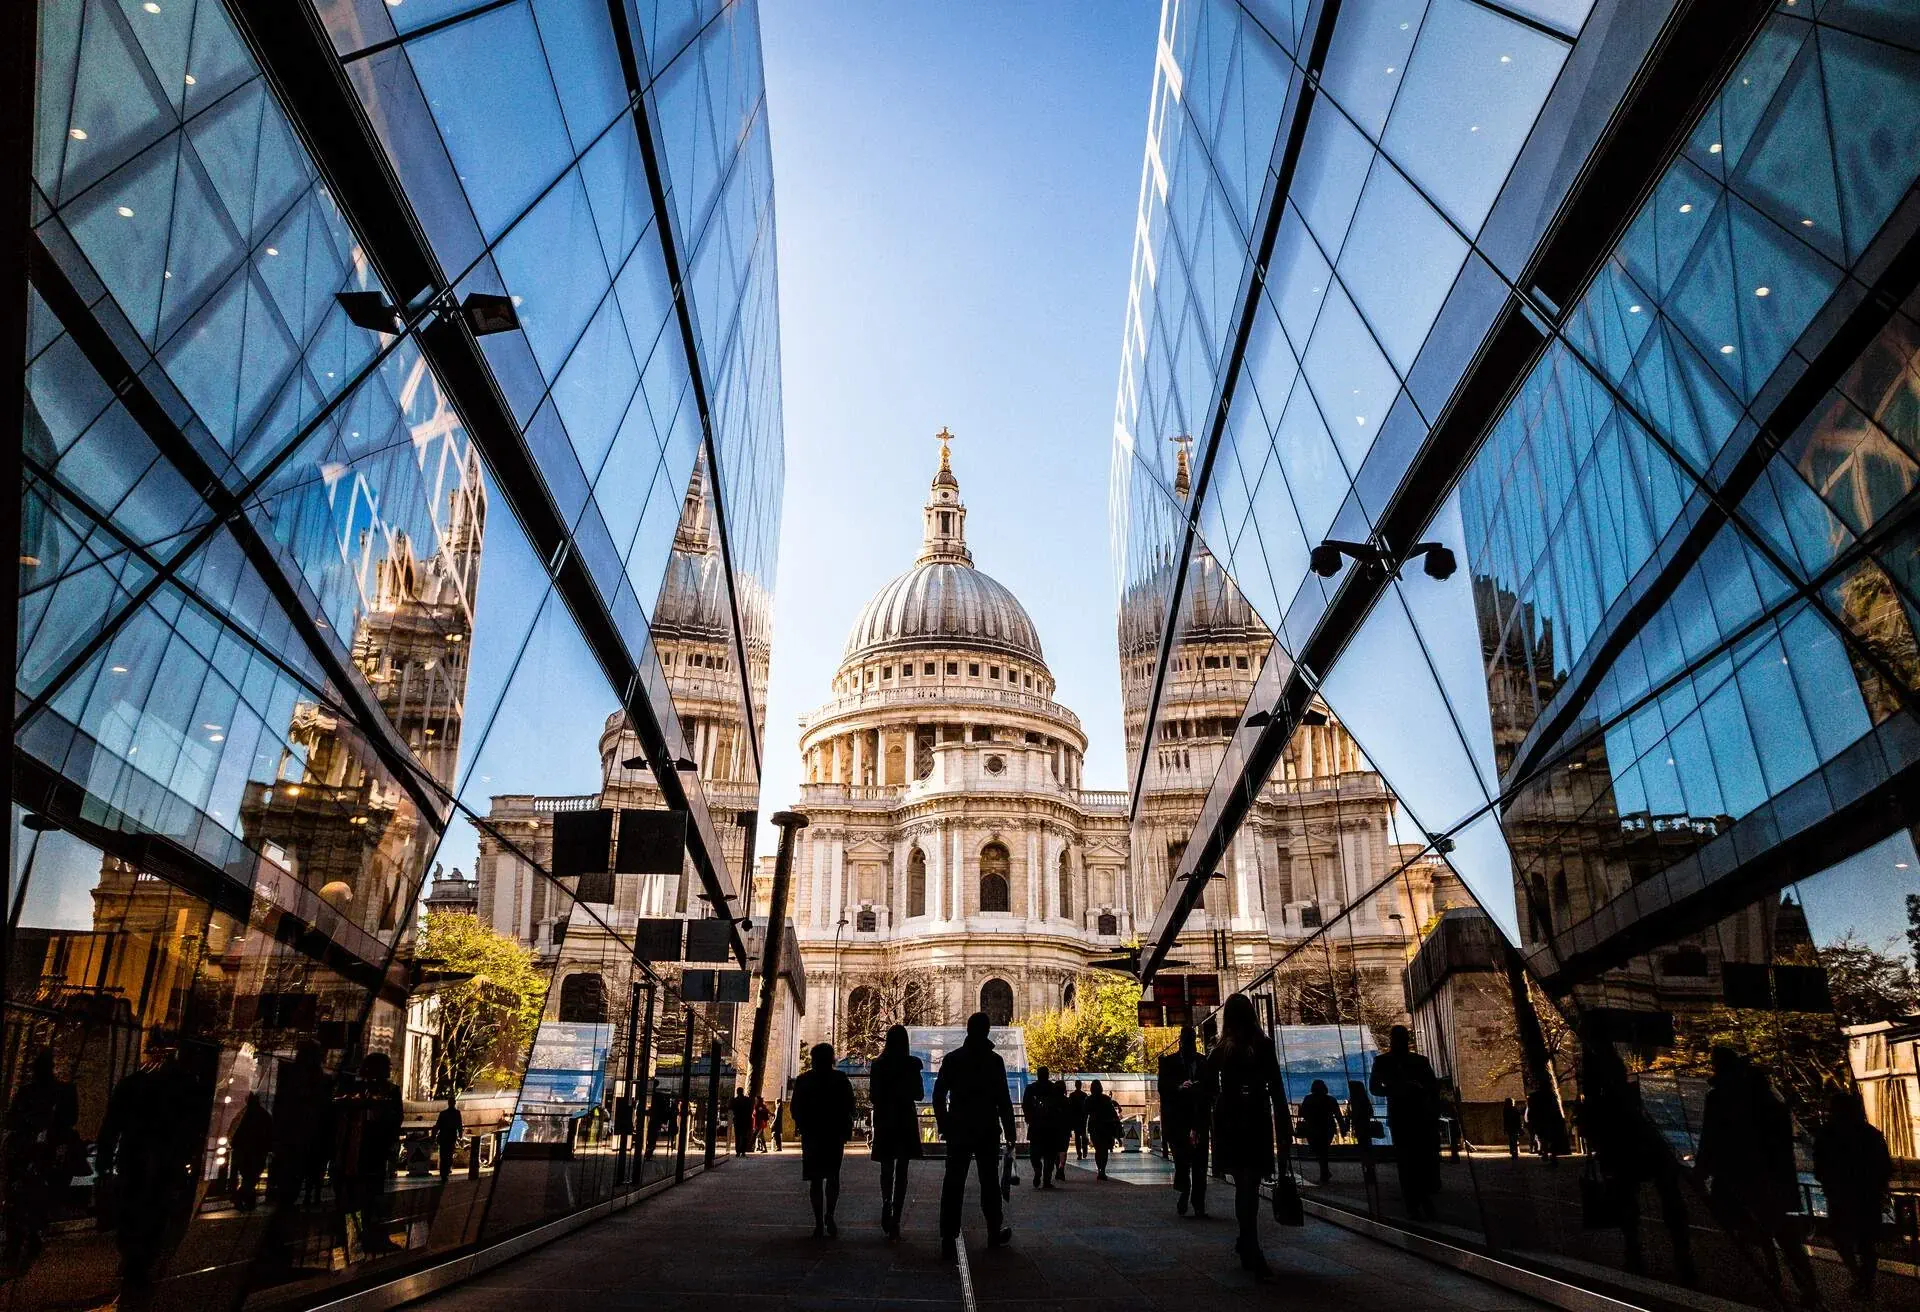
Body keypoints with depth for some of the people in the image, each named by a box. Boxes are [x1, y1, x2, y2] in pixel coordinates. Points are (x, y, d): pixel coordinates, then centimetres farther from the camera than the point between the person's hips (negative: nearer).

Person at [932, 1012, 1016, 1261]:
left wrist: (943, 1125, 9)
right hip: (987, 1130, -1)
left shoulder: (952, 1058, 2)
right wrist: (1009, 1130, 0)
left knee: (953, 1184, -2)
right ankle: (994, 1233, 21)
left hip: (958, 1130, 1)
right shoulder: (994, 1060, -6)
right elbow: (1003, 1099, -6)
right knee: (989, 1182, 12)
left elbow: (938, 1095, 1)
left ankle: (948, 1239, -9)